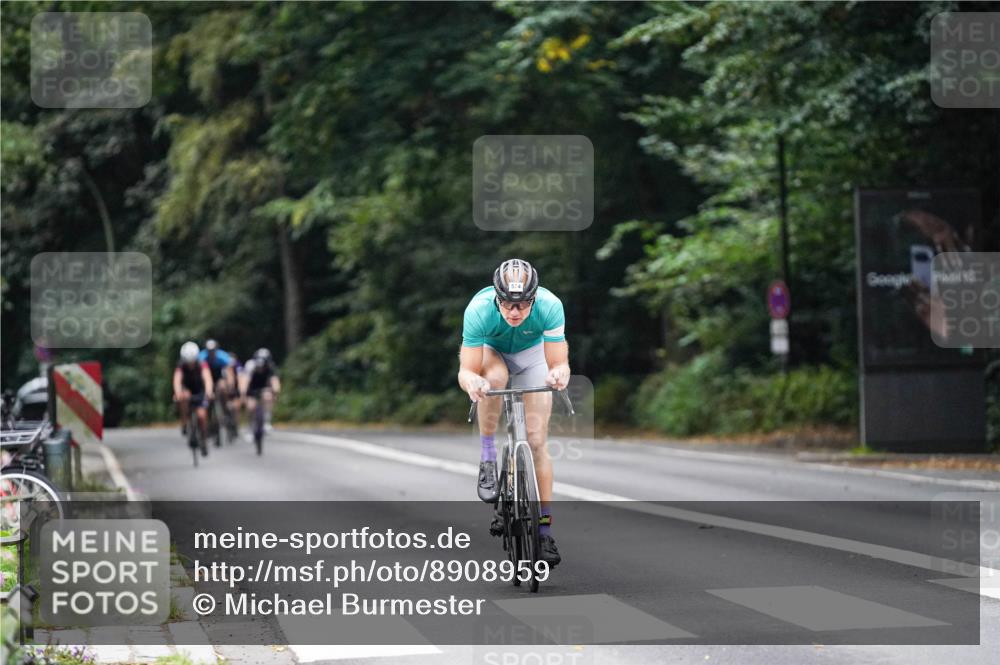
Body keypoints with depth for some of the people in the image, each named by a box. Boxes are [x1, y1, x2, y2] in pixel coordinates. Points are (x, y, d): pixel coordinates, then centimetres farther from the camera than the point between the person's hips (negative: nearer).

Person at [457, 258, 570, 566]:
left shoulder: (550, 306, -36)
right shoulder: (479, 310, -38)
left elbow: (559, 363, -32)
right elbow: (466, 371, -35)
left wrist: (559, 373, -55)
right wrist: (471, 381, -58)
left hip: (531, 353, 1)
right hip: (488, 350, -1)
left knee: (537, 440, -8)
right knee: (495, 376, -38)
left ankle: (545, 529, -2)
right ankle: (487, 460, -21)